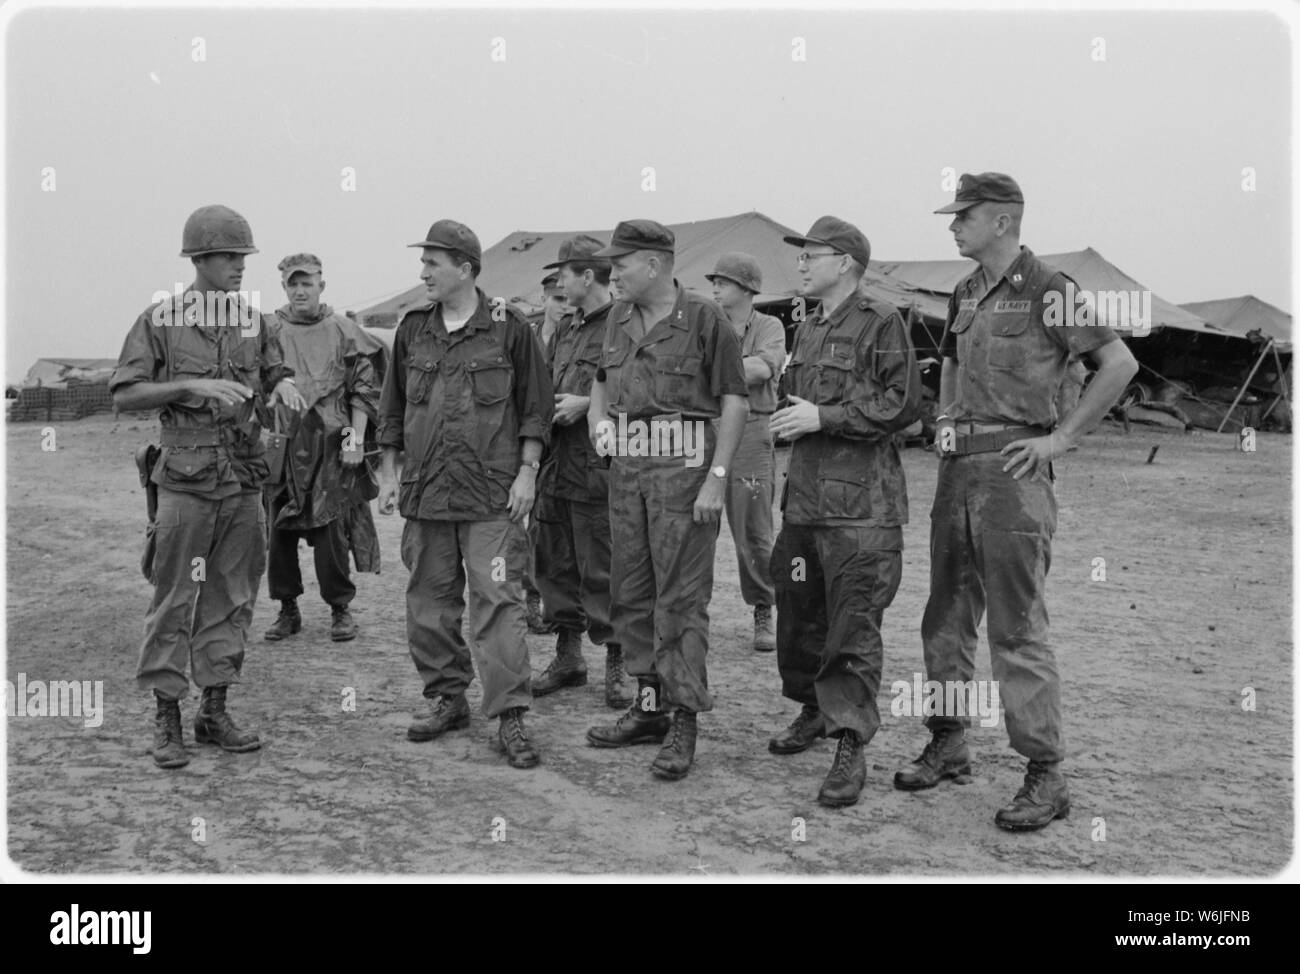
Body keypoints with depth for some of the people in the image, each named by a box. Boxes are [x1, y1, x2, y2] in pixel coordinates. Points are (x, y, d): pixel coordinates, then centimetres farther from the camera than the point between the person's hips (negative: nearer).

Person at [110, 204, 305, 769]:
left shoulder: (255, 323, 8)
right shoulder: (160, 321, -3)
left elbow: (275, 373, 18)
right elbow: (123, 395, -5)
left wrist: (283, 385, -7)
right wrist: (192, 386, -17)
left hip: (244, 482, 5)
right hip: (187, 481, -4)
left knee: (232, 600, 9)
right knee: (175, 601, 0)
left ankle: (214, 712, 20)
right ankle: (166, 719, 10)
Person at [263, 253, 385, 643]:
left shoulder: (344, 333, 6)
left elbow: (363, 390, 4)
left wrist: (356, 436, -5)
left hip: (330, 450, -2)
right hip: (280, 447, 2)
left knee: (332, 532, -1)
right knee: (278, 534, 4)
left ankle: (340, 609, 13)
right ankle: (287, 608, 18)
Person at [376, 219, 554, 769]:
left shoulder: (509, 330, -1)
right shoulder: (412, 330, 10)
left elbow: (535, 408, 1)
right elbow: (392, 408, 17)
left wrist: (527, 472, -5)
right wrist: (388, 472, 12)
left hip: (492, 495, -4)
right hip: (424, 492, 5)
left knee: (497, 601, -7)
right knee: (430, 601, 10)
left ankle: (509, 716, -2)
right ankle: (445, 699, 24)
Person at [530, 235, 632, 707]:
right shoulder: (565, 329, 18)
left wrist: (587, 403, -17)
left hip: (597, 467, -8)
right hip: (556, 464, 8)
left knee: (601, 571, -2)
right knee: (555, 565, 13)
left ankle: (617, 665, 9)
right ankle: (568, 656, 25)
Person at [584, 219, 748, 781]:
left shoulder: (704, 320, -8)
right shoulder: (618, 319, 12)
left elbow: (734, 400, -10)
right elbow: (601, 380, 28)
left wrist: (717, 476, -15)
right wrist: (598, 422, 8)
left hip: (683, 467, -7)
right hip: (626, 469, 7)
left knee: (681, 597, -5)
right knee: (630, 594, 11)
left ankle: (684, 720, 1)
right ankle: (648, 708, 22)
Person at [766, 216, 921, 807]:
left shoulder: (880, 323, -6)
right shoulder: (808, 331, 19)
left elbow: (903, 403, -14)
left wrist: (824, 417, -16)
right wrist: (792, 418, 12)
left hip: (860, 503, -8)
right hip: (804, 494, 8)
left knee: (853, 625, -7)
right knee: (796, 611, 15)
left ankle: (851, 748, -3)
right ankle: (813, 709, 34)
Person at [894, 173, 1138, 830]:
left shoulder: (1047, 291, -9)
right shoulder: (965, 293, 15)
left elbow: (1120, 364, -13)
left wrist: (1061, 438, -13)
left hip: (1013, 469, -8)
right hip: (957, 468, 8)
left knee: (1016, 627, -7)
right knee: (946, 616, 12)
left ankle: (1046, 776, 1)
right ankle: (948, 745, 25)